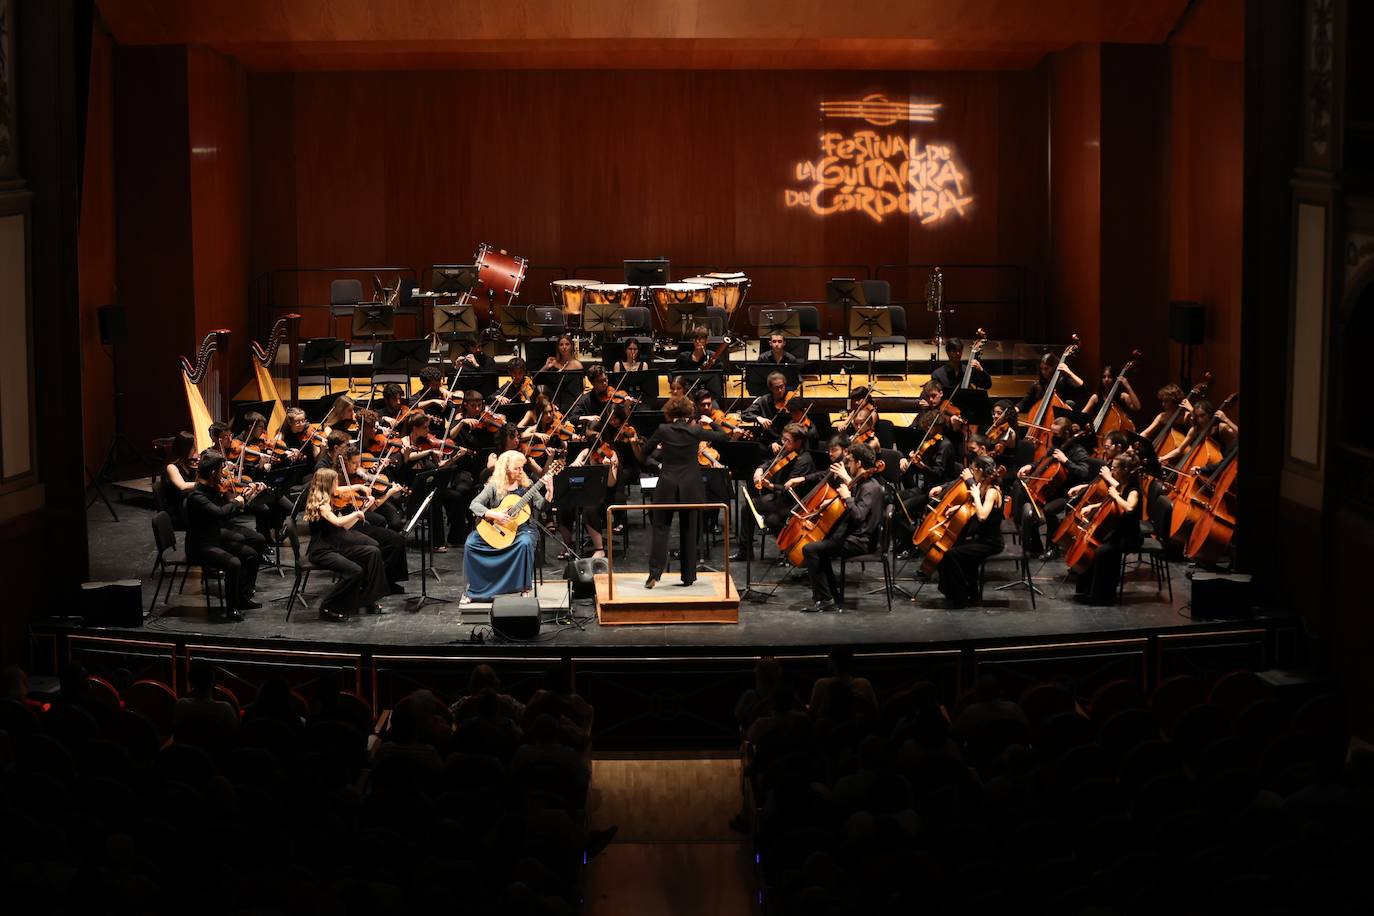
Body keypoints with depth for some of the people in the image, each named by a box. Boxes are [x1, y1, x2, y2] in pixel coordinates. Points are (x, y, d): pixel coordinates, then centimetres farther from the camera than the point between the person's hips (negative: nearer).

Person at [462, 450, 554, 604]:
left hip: (522, 528, 0)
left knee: (525, 543, -35)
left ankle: (524, 589, -19)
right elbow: (474, 505, -9)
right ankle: (472, 588, -7)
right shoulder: (494, 486, -1)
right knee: (471, 544, -21)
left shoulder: (526, 485, 5)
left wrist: (549, 491, -18)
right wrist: (493, 515, -23)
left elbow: (541, 506, -2)